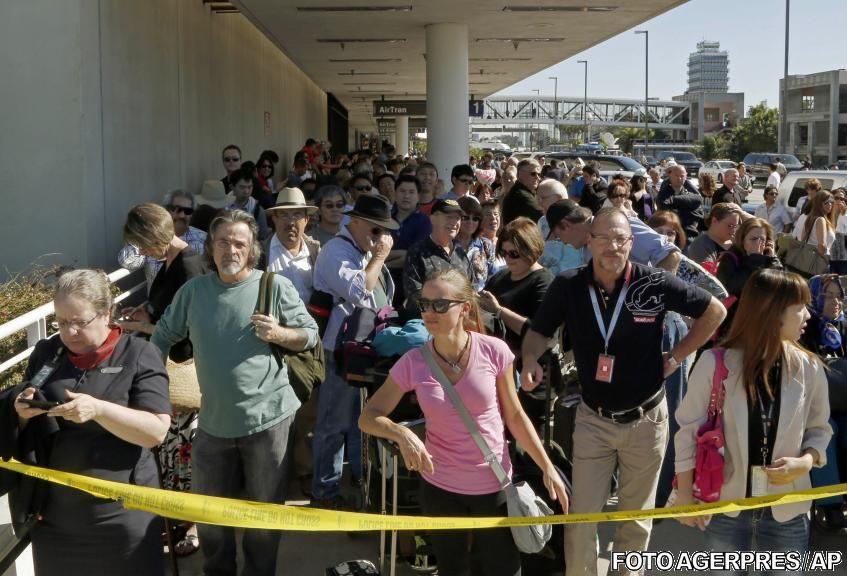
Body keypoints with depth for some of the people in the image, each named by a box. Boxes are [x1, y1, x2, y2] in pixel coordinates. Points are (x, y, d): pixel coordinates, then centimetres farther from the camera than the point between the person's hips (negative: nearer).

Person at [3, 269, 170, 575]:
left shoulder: (139, 355, -8)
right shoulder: (46, 353, 5)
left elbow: (157, 431, -14)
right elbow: (20, 422, 16)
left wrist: (98, 409, -26)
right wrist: (21, 411, -7)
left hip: (121, 512, -3)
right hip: (52, 512, 4)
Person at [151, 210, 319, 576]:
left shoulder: (276, 286, -6)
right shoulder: (193, 291, 5)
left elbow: (310, 335, -1)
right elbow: (163, 336, 15)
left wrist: (279, 333, -19)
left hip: (267, 419, -3)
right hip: (213, 421, 4)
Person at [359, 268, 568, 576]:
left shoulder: (494, 351, -14)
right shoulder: (413, 362, -12)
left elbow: (514, 416, -3)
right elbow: (368, 417, -7)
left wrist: (548, 467, -3)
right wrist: (401, 433, -26)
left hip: (494, 484, -1)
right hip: (440, 487, 1)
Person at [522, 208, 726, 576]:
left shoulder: (656, 284, -14)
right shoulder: (568, 286, -10)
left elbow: (714, 311, 0)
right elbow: (539, 331, 4)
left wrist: (675, 357, -3)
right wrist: (530, 359, -17)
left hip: (645, 420, 0)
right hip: (593, 419, 1)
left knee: (636, 520, 16)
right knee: (580, 517, 4)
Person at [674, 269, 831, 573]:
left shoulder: (809, 368, -6)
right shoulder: (715, 363, -15)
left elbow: (819, 429, 7)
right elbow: (688, 430, -7)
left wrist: (804, 463, -14)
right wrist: (685, 495, -5)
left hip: (787, 510, 2)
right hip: (725, 505, -2)